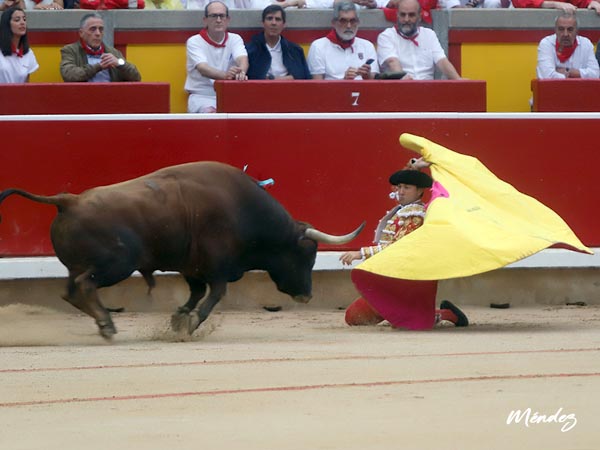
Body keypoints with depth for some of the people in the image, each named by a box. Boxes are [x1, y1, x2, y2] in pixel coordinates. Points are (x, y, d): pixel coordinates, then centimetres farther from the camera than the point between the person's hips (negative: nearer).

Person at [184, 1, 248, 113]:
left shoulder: (235, 39, 8)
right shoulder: (194, 42, -2)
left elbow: (242, 59, -13)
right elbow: (202, 68, -19)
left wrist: (241, 73, -40)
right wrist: (225, 75, -41)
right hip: (202, 95, -3)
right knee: (210, 112, -35)